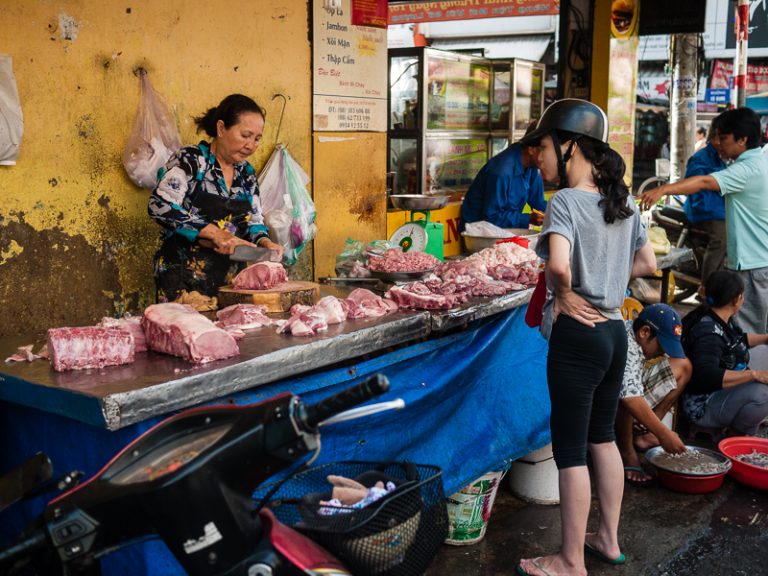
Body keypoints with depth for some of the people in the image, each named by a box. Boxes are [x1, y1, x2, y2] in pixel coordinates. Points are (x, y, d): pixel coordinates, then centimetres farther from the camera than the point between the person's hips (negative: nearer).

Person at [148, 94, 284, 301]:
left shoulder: (246, 173, 11)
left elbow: (254, 221, 17)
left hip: (228, 279, 6)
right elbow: (160, 206, -20)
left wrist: (264, 242, -5)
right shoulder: (191, 160, -8)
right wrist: (214, 232, -23)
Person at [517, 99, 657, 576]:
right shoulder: (623, 201, 7)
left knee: (570, 450, 3)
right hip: (615, 329, 8)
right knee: (603, 437, 21)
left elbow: (559, 266, -33)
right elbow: (647, 263, 15)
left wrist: (564, 295, -15)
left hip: (578, 335, -8)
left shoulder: (566, 202, -17)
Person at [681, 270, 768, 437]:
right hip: (702, 406, -11)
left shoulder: (723, 321, 5)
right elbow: (708, 376, -37)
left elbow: (738, 341, 28)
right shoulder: (708, 333, -25)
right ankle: (737, 433, -4)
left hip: (719, 392, 11)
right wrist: (754, 374, -35)